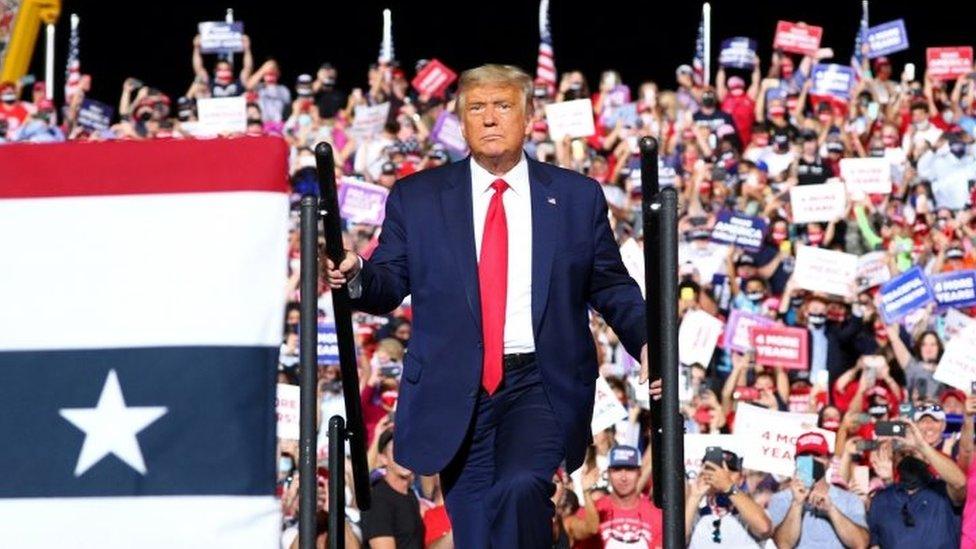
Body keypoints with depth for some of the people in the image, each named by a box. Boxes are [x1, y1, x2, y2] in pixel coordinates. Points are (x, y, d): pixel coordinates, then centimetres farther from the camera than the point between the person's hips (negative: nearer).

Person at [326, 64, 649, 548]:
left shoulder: (577, 196, 7)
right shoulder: (416, 198, 7)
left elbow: (611, 286, 10)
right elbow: (390, 284, 6)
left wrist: (646, 343, -7)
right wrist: (356, 278, -17)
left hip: (540, 386, -1)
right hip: (454, 393, 1)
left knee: (520, 486, -28)